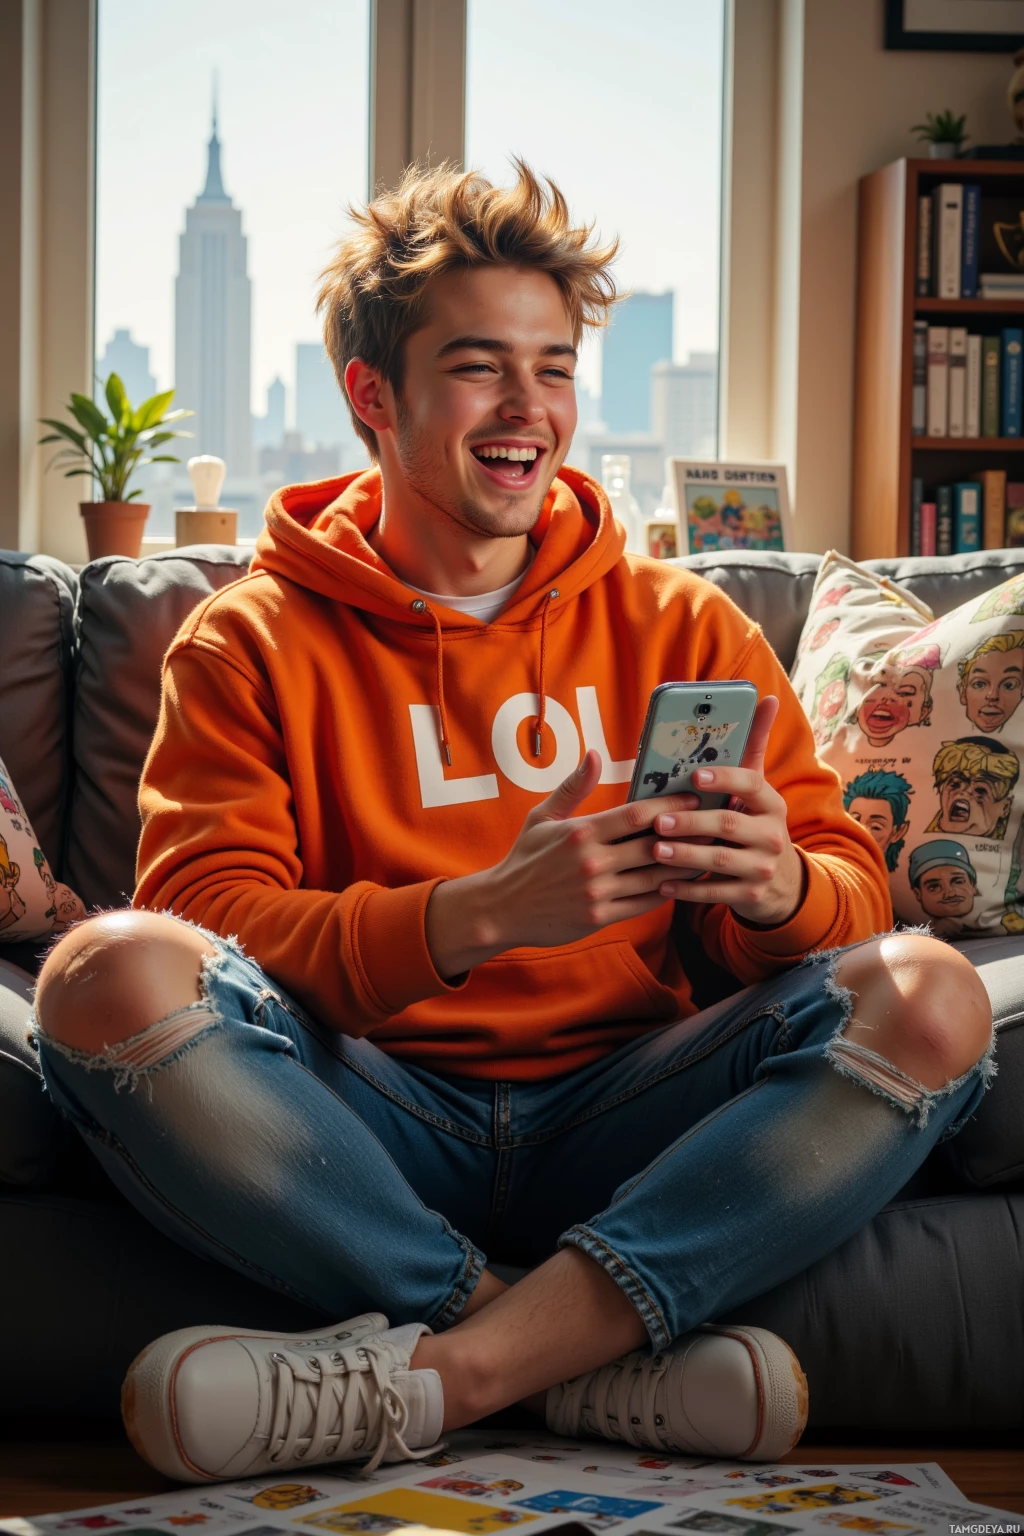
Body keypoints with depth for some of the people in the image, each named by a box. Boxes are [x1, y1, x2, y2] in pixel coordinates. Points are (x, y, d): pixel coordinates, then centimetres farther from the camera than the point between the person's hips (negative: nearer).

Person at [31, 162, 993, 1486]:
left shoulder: (679, 626, 14)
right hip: (372, 1121, -2)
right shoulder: (252, 644, 8)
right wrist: (482, 914, -24)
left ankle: (430, 1373, -28)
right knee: (110, 974, -28)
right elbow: (209, 916, -7)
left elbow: (855, 891, 8)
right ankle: (597, 1361, -23)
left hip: (613, 1118, 2)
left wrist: (779, 886, -18)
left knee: (930, 1000, -23)